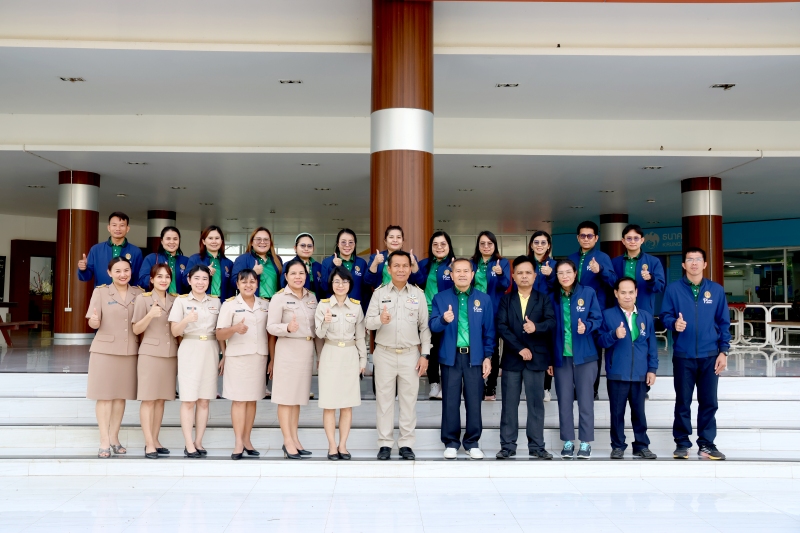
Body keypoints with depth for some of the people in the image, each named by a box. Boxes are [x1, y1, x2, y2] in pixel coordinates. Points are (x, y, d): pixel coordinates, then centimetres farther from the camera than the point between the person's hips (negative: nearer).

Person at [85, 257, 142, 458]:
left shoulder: (139, 293, 7)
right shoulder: (100, 291, -1)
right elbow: (93, 323, -8)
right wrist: (94, 321, -30)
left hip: (129, 351, 3)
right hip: (104, 349, -3)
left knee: (121, 395, 8)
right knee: (105, 395, 0)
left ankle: (114, 438, 19)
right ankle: (104, 442, 5)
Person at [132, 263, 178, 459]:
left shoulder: (175, 301, 10)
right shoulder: (143, 299, -2)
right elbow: (136, 329, -6)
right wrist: (150, 315, -21)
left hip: (170, 354, 4)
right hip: (150, 353, -4)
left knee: (161, 399, 8)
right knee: (148, 399, -4)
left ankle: (155, 440, 15)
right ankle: (149, 444, -3)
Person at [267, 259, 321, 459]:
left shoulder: (312, 297, 11)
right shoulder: (279, 298, -6)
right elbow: (271, 327, -12)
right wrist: (288, 328, -29)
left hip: (307, 349, 6)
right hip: (288, 349, -5)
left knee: (299, 395, 10)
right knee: (286, 396, -2)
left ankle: (295, 439, 17)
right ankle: (288, 442, 2)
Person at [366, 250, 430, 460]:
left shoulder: (418, 294, 3)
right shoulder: (379, 293, 1)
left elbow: (424, 327, 4)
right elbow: (368, 322, -5)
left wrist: (425, 355, -1)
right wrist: (380, 319, -27)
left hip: (411, 354, 1)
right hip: (385, 354, 0)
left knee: (409, 399, 5)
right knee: (384, 399, 5)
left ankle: (406, 443, 15)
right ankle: (385, 443, 14)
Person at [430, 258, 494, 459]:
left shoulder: (484, 299, 5)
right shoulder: (440, 298, 3)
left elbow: (489, 331, 5)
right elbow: (433, 326, -7)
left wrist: (488, 356, 0)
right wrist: (444, 319, -29)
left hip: (475, 357, 1)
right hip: (450, 356, 0)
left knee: (474, 402, 5)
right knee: (450, 402, 4)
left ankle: (472, 443, 18)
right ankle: (451, 443, 16)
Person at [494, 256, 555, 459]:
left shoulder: (544, 299, 7)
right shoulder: (506, 299, 8)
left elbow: (551, 322, -8)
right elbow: (501, 327, -3)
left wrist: (536, 327, -29)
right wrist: (520, 348, -12)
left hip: (536, 358, 0)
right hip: (511, 358, 1)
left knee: (536, 403, 3)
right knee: (509, 404, 3)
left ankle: (536, 446, 10)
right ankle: (508, 446, 10)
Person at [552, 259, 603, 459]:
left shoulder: (588, 292, -2)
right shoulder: (553, 297, 3)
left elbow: (598, 319, 0)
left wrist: (586, 326, -23)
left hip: (584, 354, -2)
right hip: (561, 355, 2)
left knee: (585, 399, 2)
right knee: (564, 400, 6)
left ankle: (585, 442, 11)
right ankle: (568, 441, 15)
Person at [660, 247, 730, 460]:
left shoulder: (716, 290, 6)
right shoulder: (673, 289, 1)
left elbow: (723, 322, 7)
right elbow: (665, 315, 0)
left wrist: (723, 351, 1)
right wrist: (674, 323, -24)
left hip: (710, 356, 2)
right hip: (683, 355, -1)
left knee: (709, 402, 5)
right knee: (683, 401, 6)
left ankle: (706, 444, 16)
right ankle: (682, 443, 15)